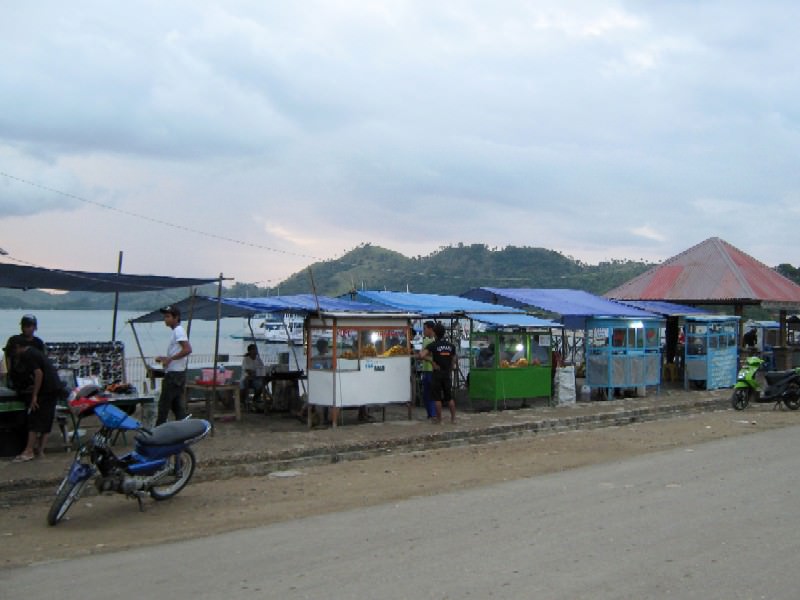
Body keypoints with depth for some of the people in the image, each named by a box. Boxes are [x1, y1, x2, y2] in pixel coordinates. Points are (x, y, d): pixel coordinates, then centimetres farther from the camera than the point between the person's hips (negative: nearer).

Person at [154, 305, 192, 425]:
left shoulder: (178, 331, -13)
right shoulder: (176, 331, 17)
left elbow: (187, 349, -25)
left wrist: (169, 359, -21)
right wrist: (164, 358, 12)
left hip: (174, 374, -10)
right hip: (176, 374, 10)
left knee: (164, 404, -4)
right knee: (177, 405, 11)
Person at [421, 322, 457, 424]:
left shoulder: (433, 345, -11)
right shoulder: (451, 346, 3)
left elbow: (423, 355, -24)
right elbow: (454, 360, 10)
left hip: (437, 374, -4)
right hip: (447, 374, 4)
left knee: (437, 397, 4)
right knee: (449, 397, 12)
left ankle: (438, 419, 7)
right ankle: (453, 418, 12)